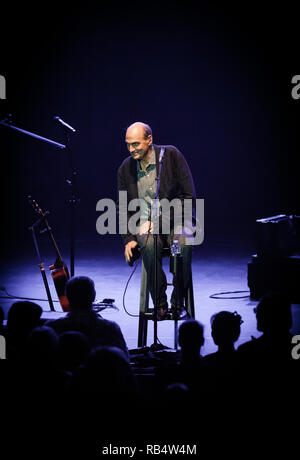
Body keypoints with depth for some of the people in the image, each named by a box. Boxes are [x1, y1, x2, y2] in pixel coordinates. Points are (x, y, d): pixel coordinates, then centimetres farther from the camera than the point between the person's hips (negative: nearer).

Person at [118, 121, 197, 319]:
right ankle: (160, 304, -21)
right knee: (149, 244, -34)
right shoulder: (125, 169, 7)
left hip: (175, 220, -2)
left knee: (183, 242, -35)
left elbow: (188, 196, -8)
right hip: (145, 225, 2)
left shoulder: (171, 155, -5)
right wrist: (129, 239, -2)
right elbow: (124, 209, 14)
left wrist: (160, 220, -16)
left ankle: (177, 302, -18)